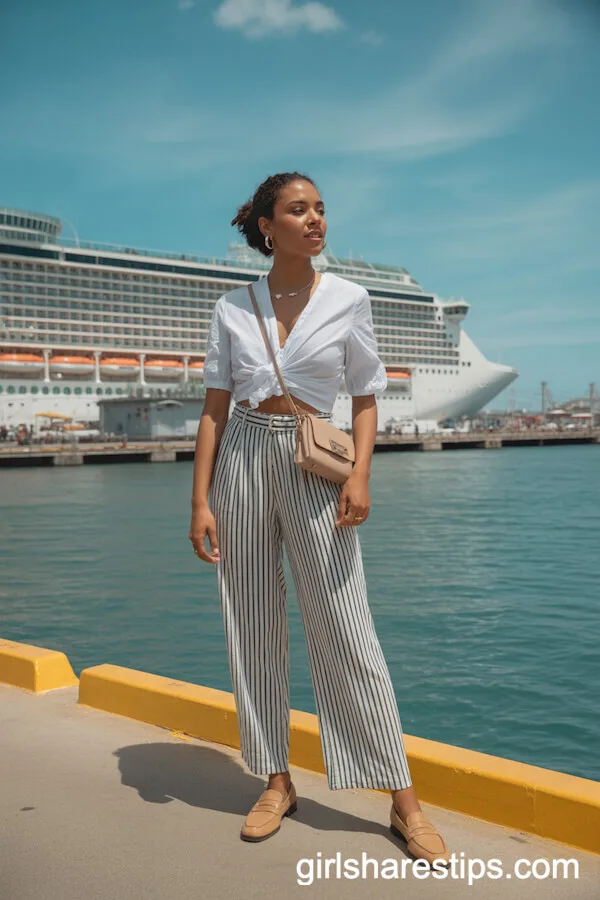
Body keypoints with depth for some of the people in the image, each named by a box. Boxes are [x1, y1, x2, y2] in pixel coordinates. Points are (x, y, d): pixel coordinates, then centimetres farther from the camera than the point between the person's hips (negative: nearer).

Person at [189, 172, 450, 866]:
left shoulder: (348, 300, 4)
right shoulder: (233, 308, 6)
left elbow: (365, 398, 6)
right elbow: (215, 408, 5)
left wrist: (360, 476, -10)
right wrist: (200, 502, -1)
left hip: (315, 467, -2)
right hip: (243, 460, 2)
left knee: (347, 631, -2)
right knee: (252, 627, 6)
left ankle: (403, 800, 10)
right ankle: (276, 783, 22)